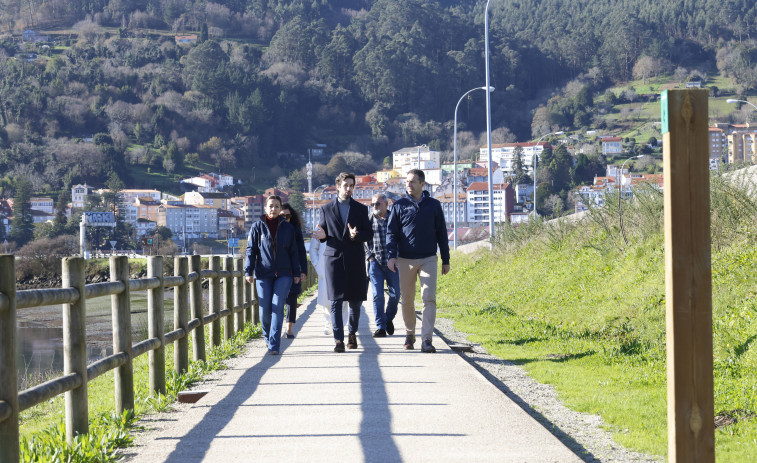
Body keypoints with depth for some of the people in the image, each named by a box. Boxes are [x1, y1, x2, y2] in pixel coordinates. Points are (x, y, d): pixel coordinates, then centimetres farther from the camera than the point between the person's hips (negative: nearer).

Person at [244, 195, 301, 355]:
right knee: (265, 308, 2)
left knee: (278, 307, -11)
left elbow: (293, 252, 12)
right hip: (263, 274, 0)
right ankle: (267, 336, 30)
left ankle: (274, 345, -12)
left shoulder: (288, 227, 7)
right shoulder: (257, 227, 4)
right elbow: (251, 250, 3)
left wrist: (296, 273, 9)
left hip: (283, 274, 0)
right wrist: (248, 271, -4)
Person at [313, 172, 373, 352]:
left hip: (355, 260, 1)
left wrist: (357, 235, -15)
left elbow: (369, 234, 6)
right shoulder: (326, 209, 10)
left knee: (355, 301, 5)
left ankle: (352, 333, 26)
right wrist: (322, 235, -11)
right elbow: (323, 233, 13)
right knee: (335, 301, -8)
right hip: (333, 258, -1)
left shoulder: (361, 209, 10)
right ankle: (339, 340, -9)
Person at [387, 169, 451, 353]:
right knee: (407, 300, 8)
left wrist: (446, 260, 10)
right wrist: (391, 255, -10)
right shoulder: (399, 205, 5)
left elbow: (441, 234, 11)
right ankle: (409, 333, 26)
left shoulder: (433, 205, 7)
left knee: (429, 298, -11)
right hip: (405, 260, 1)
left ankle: (426, 340, -13)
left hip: (428, 259, -1)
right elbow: (391, 232, 4)